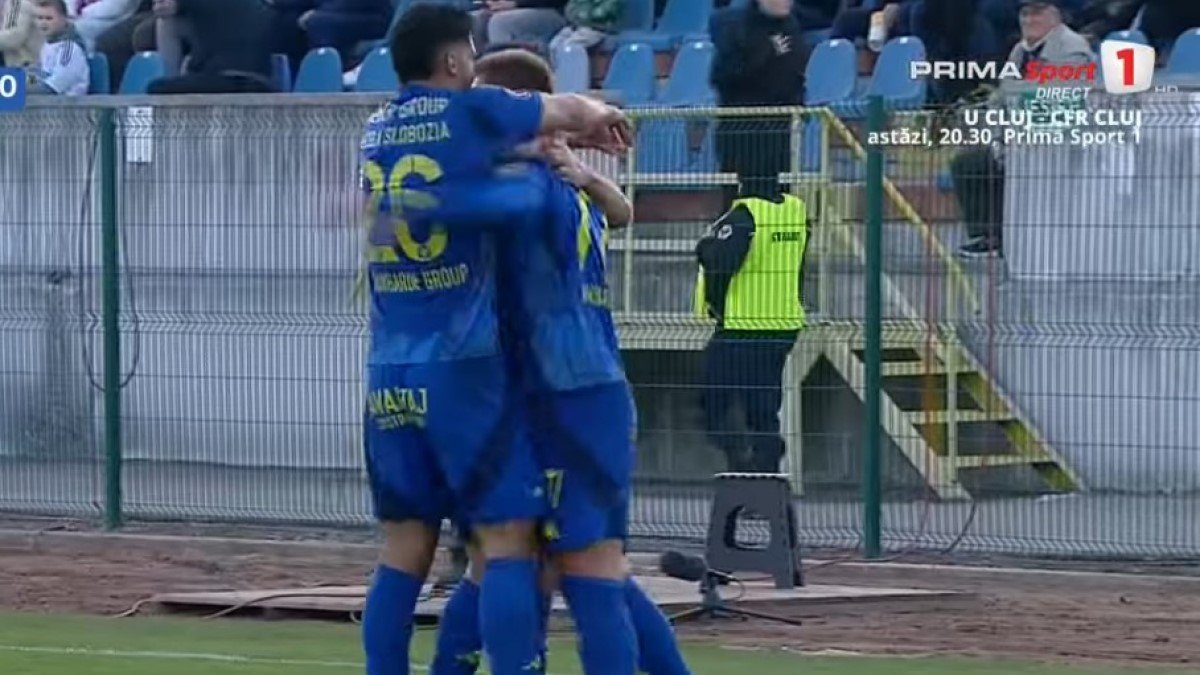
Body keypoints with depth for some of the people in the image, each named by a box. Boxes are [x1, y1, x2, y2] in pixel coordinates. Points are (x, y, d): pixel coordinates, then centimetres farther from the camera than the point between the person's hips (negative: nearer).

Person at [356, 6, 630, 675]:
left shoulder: (378, 131, 12)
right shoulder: (467, 113, -4)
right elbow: (573, 110, 13)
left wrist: (556, 139, 26)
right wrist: (598, 116, 34)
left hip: (390, 375, 6)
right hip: (462, 367, -6)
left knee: (405, 550, 9)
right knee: (509, 541, -5)